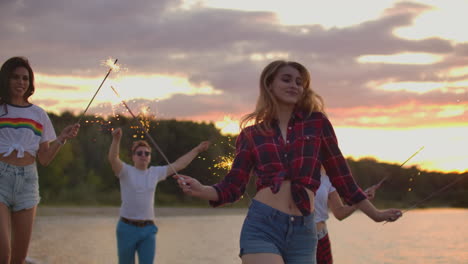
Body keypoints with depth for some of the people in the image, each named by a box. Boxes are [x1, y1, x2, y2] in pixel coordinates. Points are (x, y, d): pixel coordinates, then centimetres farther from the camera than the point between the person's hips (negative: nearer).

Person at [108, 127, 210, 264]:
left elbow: (178, 164, 16)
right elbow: (113, 159, -22)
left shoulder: (155, 172, 10)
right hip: (127, 228, -3)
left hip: (148, 229, 3)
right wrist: (116, 139, -40)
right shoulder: (126, 171, -4)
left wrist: (197, 150, 18)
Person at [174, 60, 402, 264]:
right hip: (261, 227, -2)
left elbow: (340, 174, 16)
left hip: (302, 232, 2)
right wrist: (200, 190, -14)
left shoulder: (317, 123, 10)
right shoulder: (251, 134, 9)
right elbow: (232, 187, 6)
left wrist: (375, 214, 19)